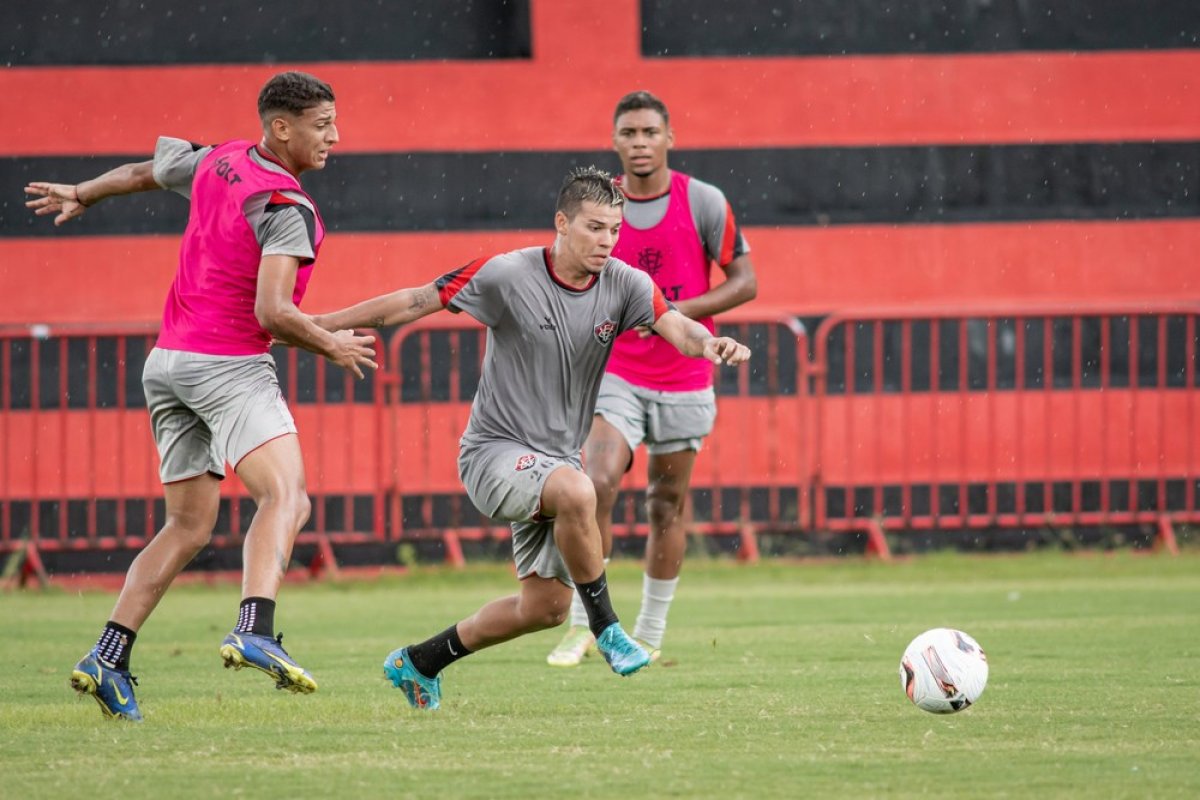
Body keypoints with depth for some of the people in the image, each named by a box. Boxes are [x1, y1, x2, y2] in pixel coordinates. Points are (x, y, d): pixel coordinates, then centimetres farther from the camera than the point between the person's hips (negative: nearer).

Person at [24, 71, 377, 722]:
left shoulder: (217, 162, 11)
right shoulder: (289, 210, -14)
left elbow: (145, 172, 31)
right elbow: (272, 312, -22)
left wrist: (81, 195, 50)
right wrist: (331, 346, -5)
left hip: (167, 362, 9)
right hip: (228, 365, -9)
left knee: (188, 527, 15)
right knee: (286, 498, -23)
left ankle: (107, 660, 9)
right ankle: (254, 632, -47)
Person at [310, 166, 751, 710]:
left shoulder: (624, 285, -5)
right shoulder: (507, 276, -15)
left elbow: (674, 325, -21)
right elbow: (417, 302, -10)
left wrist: (708, 343, -45)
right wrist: (322, 324, -9)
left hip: (557, 458, 6)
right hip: (494, 452, -6)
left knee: (545, 607, 8)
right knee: (576, 492, -37)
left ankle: (419, 663, 28)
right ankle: (605, 627, -20)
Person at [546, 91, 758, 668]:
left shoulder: (703, 203, -4)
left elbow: (745, 281, -3)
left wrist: (680, 311, -15)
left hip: (682, 382, 0)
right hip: (615, 376, 0)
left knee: (668, 504, 7)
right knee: (595, 485, -19)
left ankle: (650, 635, 19)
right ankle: (582, 624, -11)